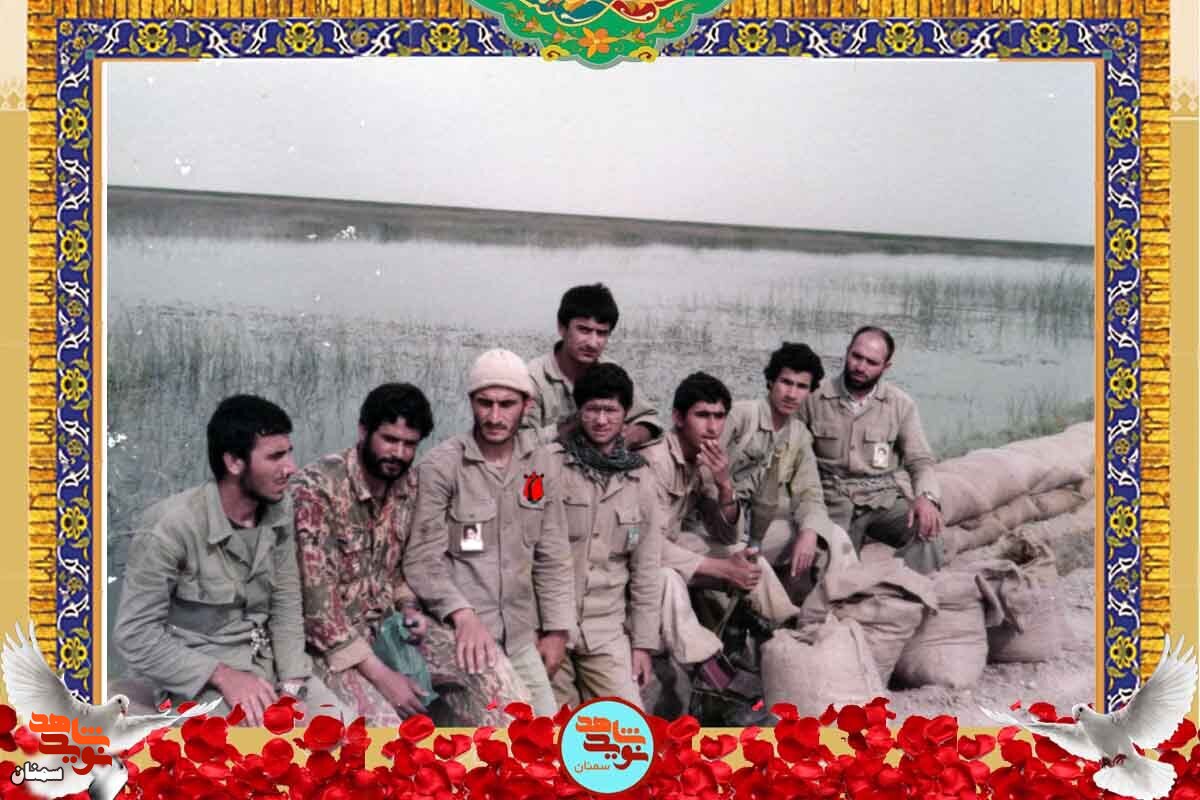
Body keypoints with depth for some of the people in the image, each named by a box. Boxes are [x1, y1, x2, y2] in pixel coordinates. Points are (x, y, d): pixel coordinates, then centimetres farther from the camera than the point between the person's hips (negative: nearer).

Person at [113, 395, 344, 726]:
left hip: (269, 659, 6)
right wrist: (222, 676, -23)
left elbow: (286, 606, 2)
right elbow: (134, 633, -18)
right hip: (197, 675, -5)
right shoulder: (171, 526, -20)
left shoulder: (279, 513, -3)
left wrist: (293, 683, -11)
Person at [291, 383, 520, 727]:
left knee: (491, 677, -10)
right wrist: (381, 675, -24)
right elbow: (317, 602, -23)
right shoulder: (315, 488, -21)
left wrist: (409, 607, -5)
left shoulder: (409, 484, 1)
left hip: (390, 624, 6)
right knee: (382, 721, -31)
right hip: (330, 639, -6)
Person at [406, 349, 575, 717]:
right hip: (461, 635, -5)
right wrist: (463, 614, -27)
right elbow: (423, 559, -13)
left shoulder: (539, 463, 4)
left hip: (522, 637, 5)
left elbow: (553, 556, 8)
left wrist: (557, 630, 6)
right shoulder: (440, 466, -11)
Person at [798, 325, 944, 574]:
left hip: (886, 497, 1)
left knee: (927, 529, -28)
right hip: (834, 500, -1)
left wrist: (926, 496, -21)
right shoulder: (814, 399, 2)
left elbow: (920, 460, 1)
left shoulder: (901, 404, 3)